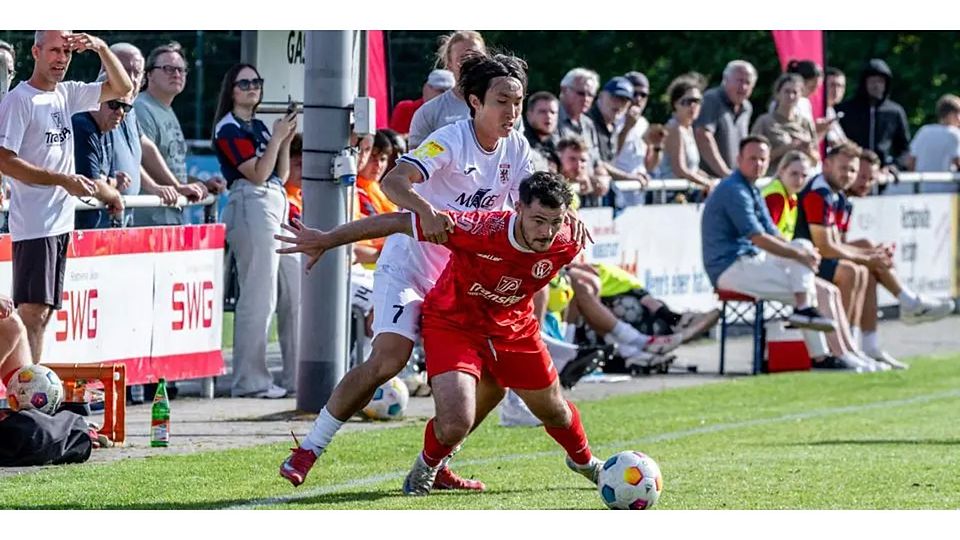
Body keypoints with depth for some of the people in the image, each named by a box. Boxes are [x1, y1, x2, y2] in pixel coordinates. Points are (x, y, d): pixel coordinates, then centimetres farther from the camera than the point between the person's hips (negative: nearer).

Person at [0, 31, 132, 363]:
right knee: (33, 310, -13)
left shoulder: (67, 94, 13)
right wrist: (64, 181, -18)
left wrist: (101, 48, 1)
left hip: (61, 222, 8)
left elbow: (122, 88, 18)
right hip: (34, 223, -8)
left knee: (45, 311, 8)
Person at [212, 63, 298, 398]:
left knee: (261, 299, 11)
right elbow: (257, 173, -13)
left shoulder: (259, 127, 19)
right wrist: (279, 137, -11)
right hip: (250, 205, -9)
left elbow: (281, 176, 16)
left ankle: (251, 379, 16)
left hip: (272, 207, 9)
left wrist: (287, 139, 4)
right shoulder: (229, 128, -6)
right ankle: (250, 380, -10)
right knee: (258, 298, -11)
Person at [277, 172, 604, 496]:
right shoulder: (482, 230, -38)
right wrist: (327, 240, -28)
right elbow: (400, 222, -32)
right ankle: (428, 465, 15)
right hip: (452, 323, -5)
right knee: (455, 425, -22)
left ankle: (583, 461, 57)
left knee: (553, 411, 22)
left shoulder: (567, 245, -24)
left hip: (513, 328, 5)